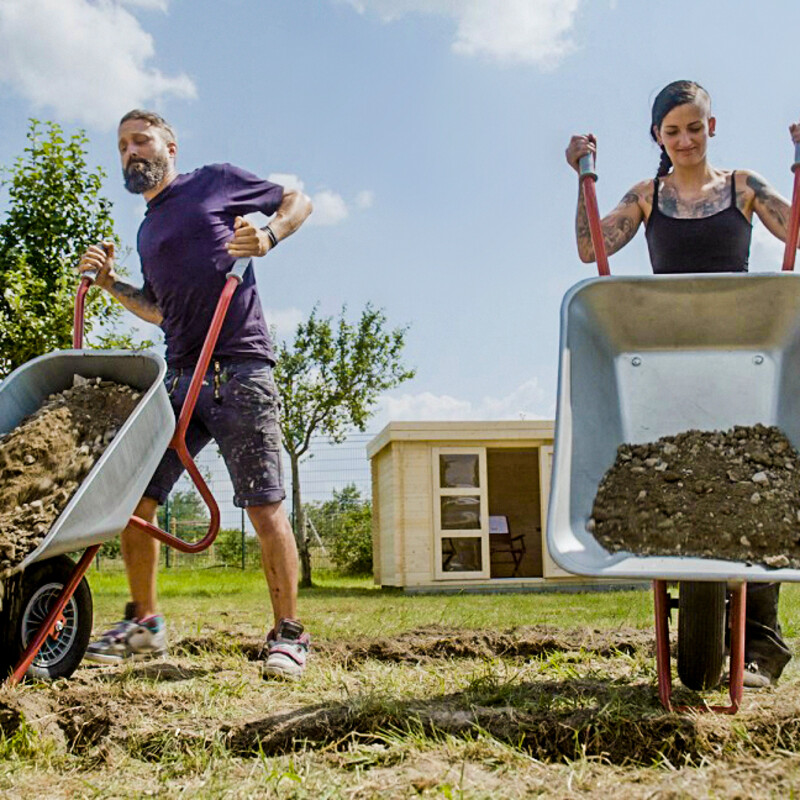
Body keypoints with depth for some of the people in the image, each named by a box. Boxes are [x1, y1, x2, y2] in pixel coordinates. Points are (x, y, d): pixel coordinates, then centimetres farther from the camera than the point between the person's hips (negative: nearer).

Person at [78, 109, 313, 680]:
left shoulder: (216, 182, 9)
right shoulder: (147, 231, 25)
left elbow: (299, 201, 14)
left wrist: (268, 236, -6)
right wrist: (110, 284, 18)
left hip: (240, 371, -6)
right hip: (182, 377, 6)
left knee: (264, 506, -7)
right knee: (134, 496, 2)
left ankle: (289, 635, 2)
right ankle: (144, 623, 17)